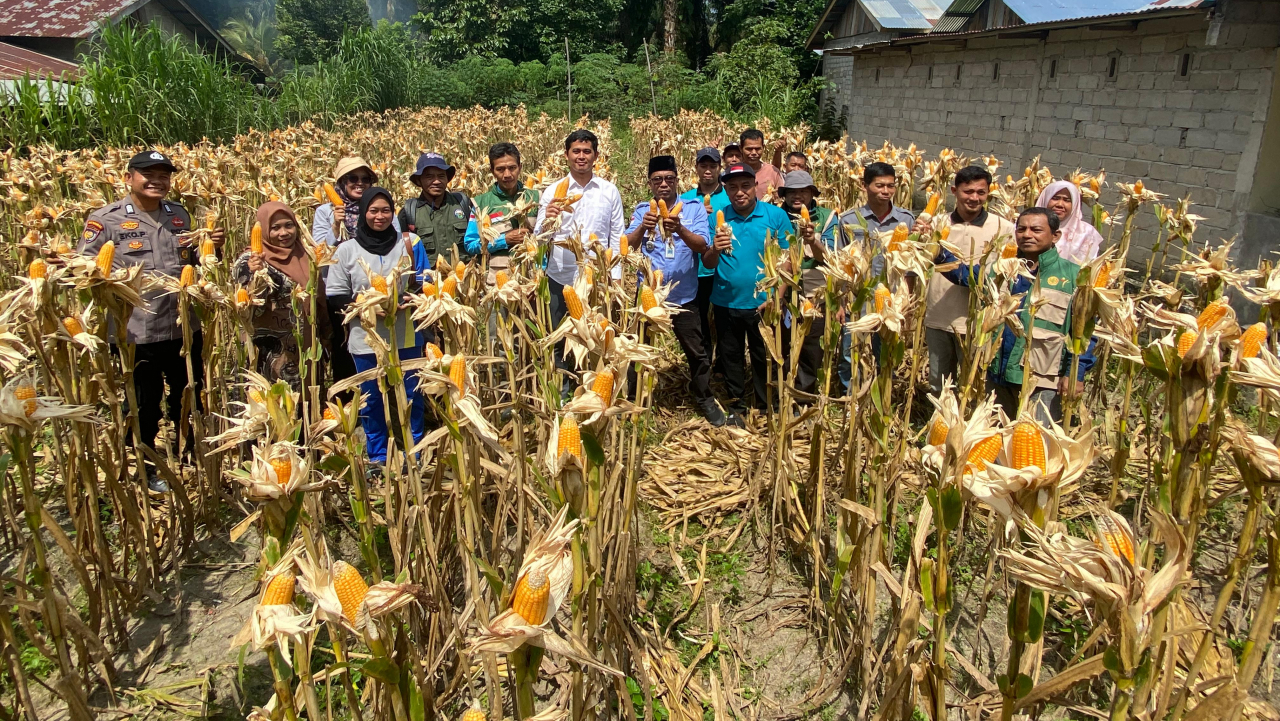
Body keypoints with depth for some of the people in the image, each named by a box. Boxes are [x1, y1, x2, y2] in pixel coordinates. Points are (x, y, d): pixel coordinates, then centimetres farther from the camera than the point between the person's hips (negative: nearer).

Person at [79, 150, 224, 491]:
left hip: (186, 328, 5)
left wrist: (212, 247, 1)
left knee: (189, 400, 19)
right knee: (143, 408, 11)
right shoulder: (105, 219, -6)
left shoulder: (179, 215, 11)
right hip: (135, 334, -5)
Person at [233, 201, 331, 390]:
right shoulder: (250, 261, -7)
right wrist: (256, 276, -30)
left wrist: (325, 339, 15)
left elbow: (319, 301, 17)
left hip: (307, 351, 6)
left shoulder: (304, 257, 10)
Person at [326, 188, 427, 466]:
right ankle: (378, 457, 25)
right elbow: (335, 297, 0)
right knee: (372, 399, 10)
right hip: (365, 336, 0)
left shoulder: (405, 245, 3)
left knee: (412, 395, 6)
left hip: (405, 335, 0)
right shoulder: (347, 250, 1)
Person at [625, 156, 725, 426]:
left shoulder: (694, 208, -4)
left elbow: (703, 246, -17)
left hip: (683, 295, -1)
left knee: (697, 352, 8)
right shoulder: (642, 210, 0)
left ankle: (705, 400, 24)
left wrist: (680, 230, -36)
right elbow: (629, 246, -12)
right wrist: (643, 227, -33)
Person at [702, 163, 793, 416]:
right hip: (726, 302, 2)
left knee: (764, 357, 9)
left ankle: (766, 405, 25)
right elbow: (707, 263, -1)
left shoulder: (776, 216, -5)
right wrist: (715, 249, -24)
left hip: (763, 303, -2)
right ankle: (736, 405, 29)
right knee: (731, 357, 13)